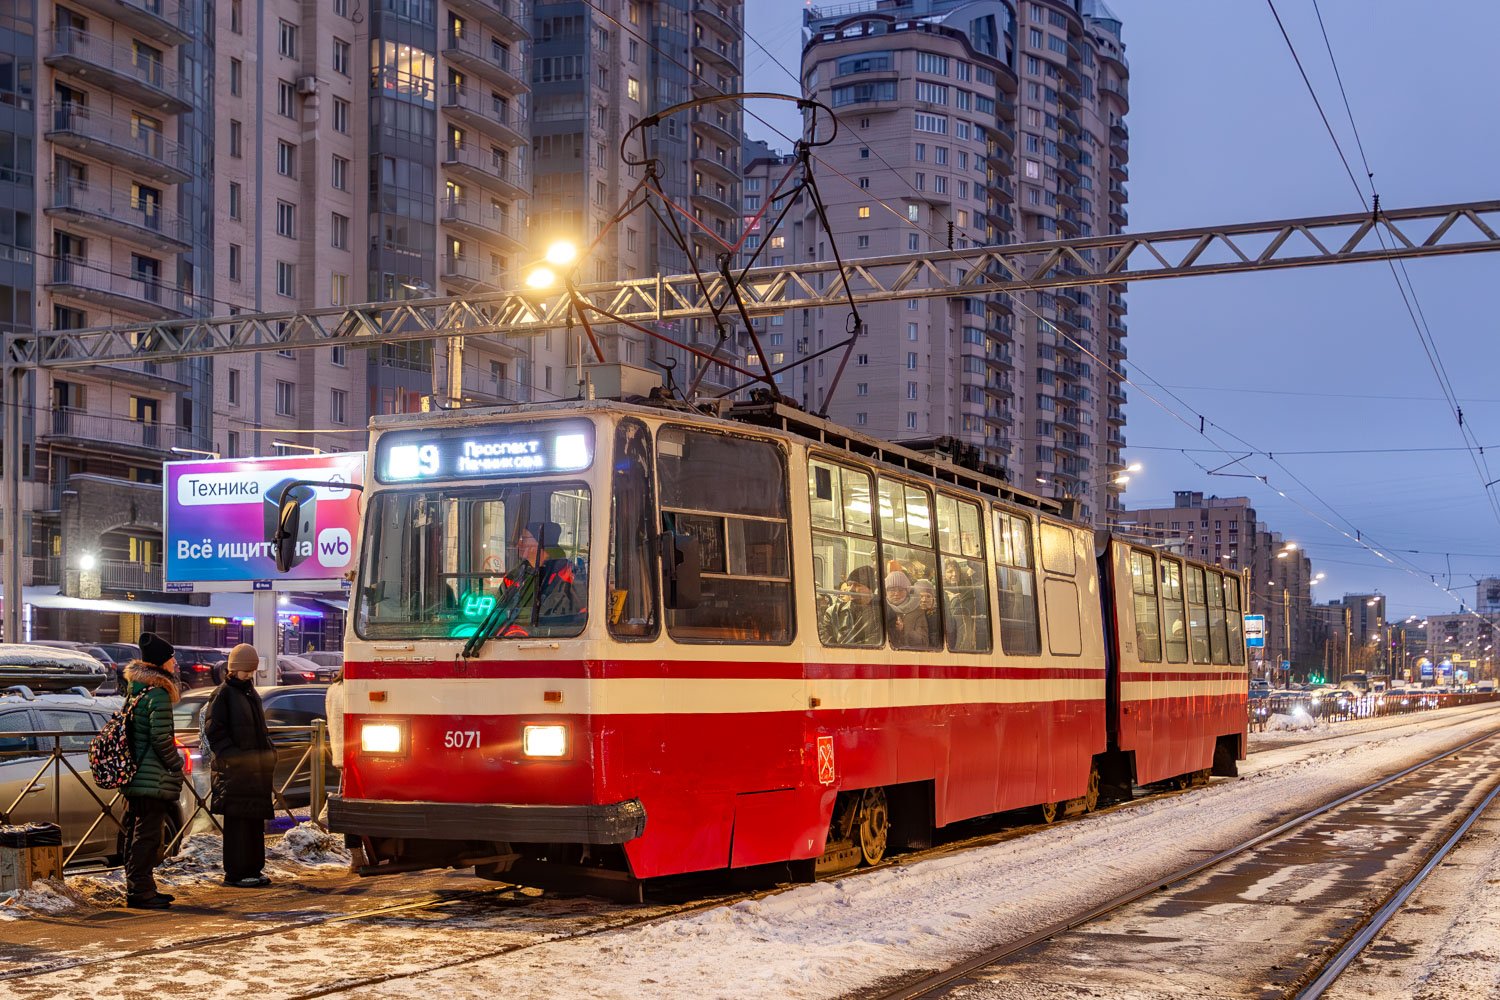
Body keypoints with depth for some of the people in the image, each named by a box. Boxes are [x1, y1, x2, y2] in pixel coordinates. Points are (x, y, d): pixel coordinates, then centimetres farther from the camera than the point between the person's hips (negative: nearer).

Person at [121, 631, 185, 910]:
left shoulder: (133, 690, 11)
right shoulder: (159, 695, -18)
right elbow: (161, 739, -21)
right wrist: (177, 767, -7)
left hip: (133, 774, 10)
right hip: (153, 779, -10)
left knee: (136, 832, 15)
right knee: (147, 834, -5)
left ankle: (137, 887, 23)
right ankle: (139, 890, -2)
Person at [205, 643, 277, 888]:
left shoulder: (252, 694, 19)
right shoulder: (222, 694, -6)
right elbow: (214, 731, -11)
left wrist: (269, 752, 13)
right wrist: (233, 756, -19)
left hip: (257, 768, 8)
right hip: (235, 770, -8)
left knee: (255, 820, 10)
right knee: (237, 821, -6)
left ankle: (252, 869, 17)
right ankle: (234, 873, -1)